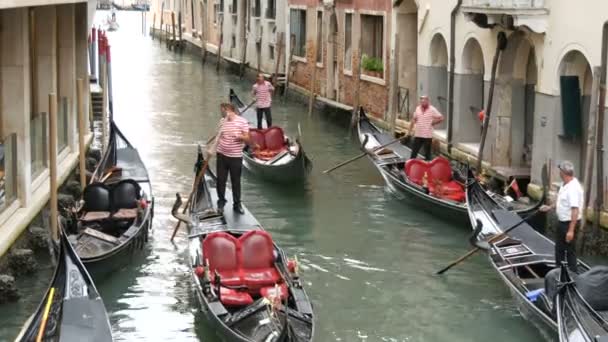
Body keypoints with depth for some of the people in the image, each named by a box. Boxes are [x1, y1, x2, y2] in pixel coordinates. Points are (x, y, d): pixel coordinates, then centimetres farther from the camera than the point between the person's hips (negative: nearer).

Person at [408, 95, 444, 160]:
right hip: (418, 135, 4)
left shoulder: (432, 110, -8)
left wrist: (432, 123, -7)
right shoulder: (418, 108, 6)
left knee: (427, 154, 6)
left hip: (428, 135, -4)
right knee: (414, 153, 6)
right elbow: (414, 119, 16)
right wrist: (410, 130, 14)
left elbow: (441, 118, -7)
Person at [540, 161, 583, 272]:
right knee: (559, 249, 21)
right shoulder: (564, 184, 5)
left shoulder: (573, 188, -27)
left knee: (570, 250, 0)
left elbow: (575, 210, -30)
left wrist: (571, 230, -31)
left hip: (570, 223, -10)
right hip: (561, 222, 10)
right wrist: (550, 207, 25)